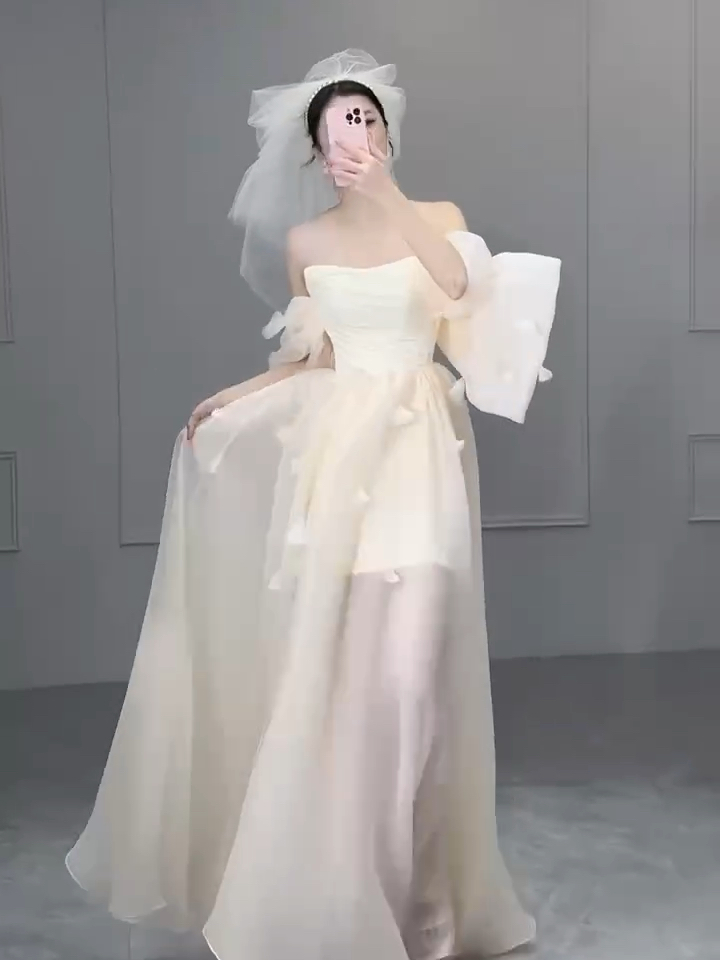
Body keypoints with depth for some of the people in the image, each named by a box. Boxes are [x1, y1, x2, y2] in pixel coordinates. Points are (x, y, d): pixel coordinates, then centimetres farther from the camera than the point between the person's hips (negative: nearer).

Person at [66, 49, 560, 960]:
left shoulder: (437, 217, 5)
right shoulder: (302, 241, 9)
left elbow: (461, 285, -17)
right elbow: (309, 357, 13)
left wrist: (389, 197, -20)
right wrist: (230, 399, 4)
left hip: (417, 450, -1)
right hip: (335, 449, 2)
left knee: (405, 661, -7)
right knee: (328, 658, 2)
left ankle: (405, 875, 11)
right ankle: (334, 873, 21)